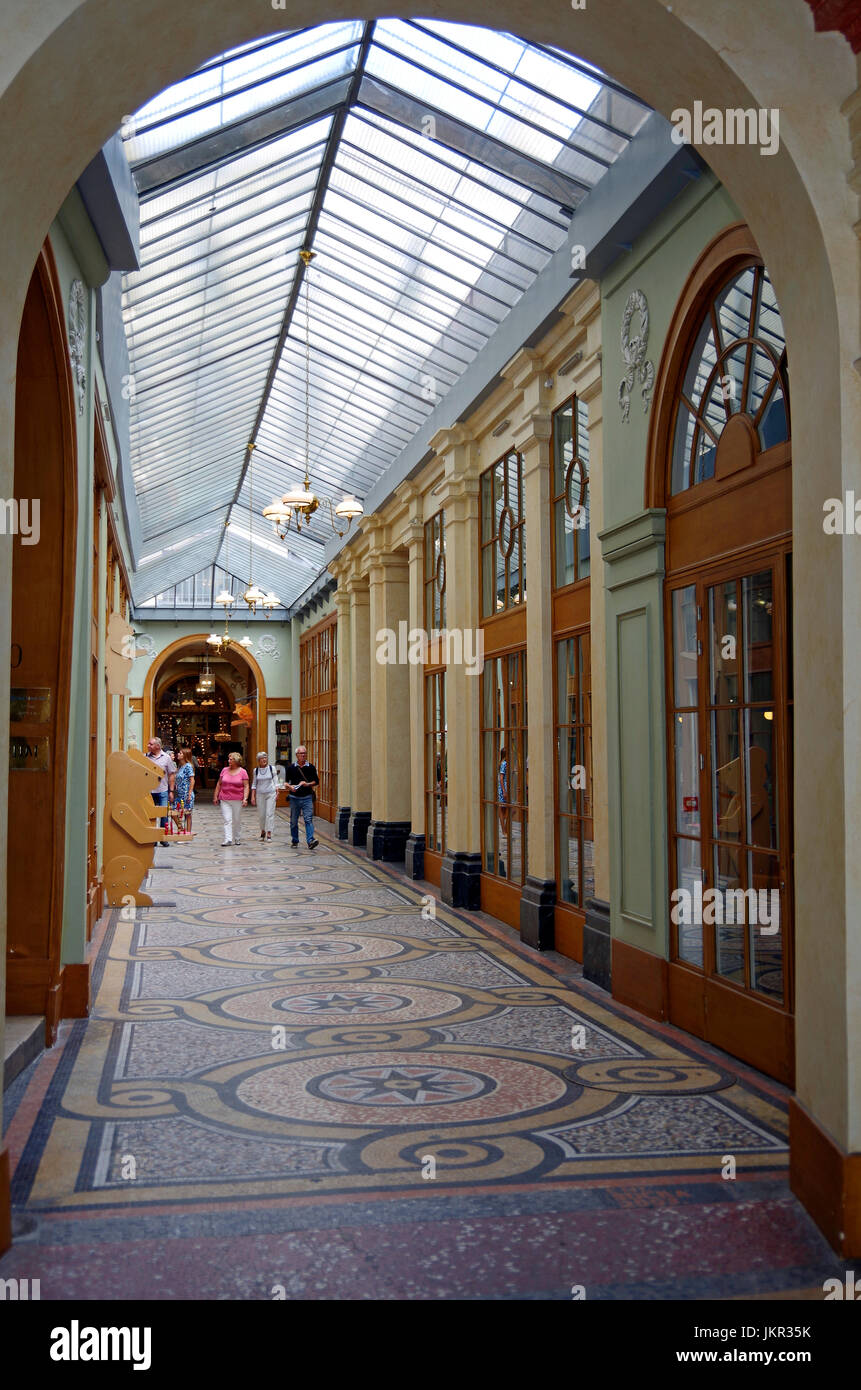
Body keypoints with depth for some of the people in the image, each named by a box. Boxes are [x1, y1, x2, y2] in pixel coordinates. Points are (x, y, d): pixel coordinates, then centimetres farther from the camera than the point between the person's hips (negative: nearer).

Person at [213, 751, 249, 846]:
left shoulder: (242, 772, -1)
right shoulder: (224, 770, 6)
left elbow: (246, 786, -4)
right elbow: (219, 784, 13)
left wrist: (245, 798, -14)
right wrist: (215, 796, 10)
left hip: (237, 800, -1)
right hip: (225, 800, 1)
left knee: (236, 821, 9)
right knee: (227, 820, -8)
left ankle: (236, 839, 23)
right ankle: (228, 839, -13)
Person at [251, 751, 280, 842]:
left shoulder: (272, 768, 1)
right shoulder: (256, 770, 5)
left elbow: (276, 781, 5)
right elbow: (254, 784, 11)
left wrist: (277, 792, -3)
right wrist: (253, 796, 6)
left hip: (271, 794, -2)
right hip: (260, 794, 2)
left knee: (270, 813, -8)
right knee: (261, 815, 4)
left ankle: (269, 834, -8)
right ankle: (262, 832, 24)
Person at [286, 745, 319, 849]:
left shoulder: (311, 767, 4)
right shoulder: (291, 767, 5)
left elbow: (316, 781, 6)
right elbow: (286, 782, 9)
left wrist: (308, 784, -12)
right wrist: (290, 787, -12)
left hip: (307, 798, -1)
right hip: (294, 797, 1)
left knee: (309, 819, -12)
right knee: (294, 821, 8)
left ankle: (310, 841, -20)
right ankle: (295, 841, 22)